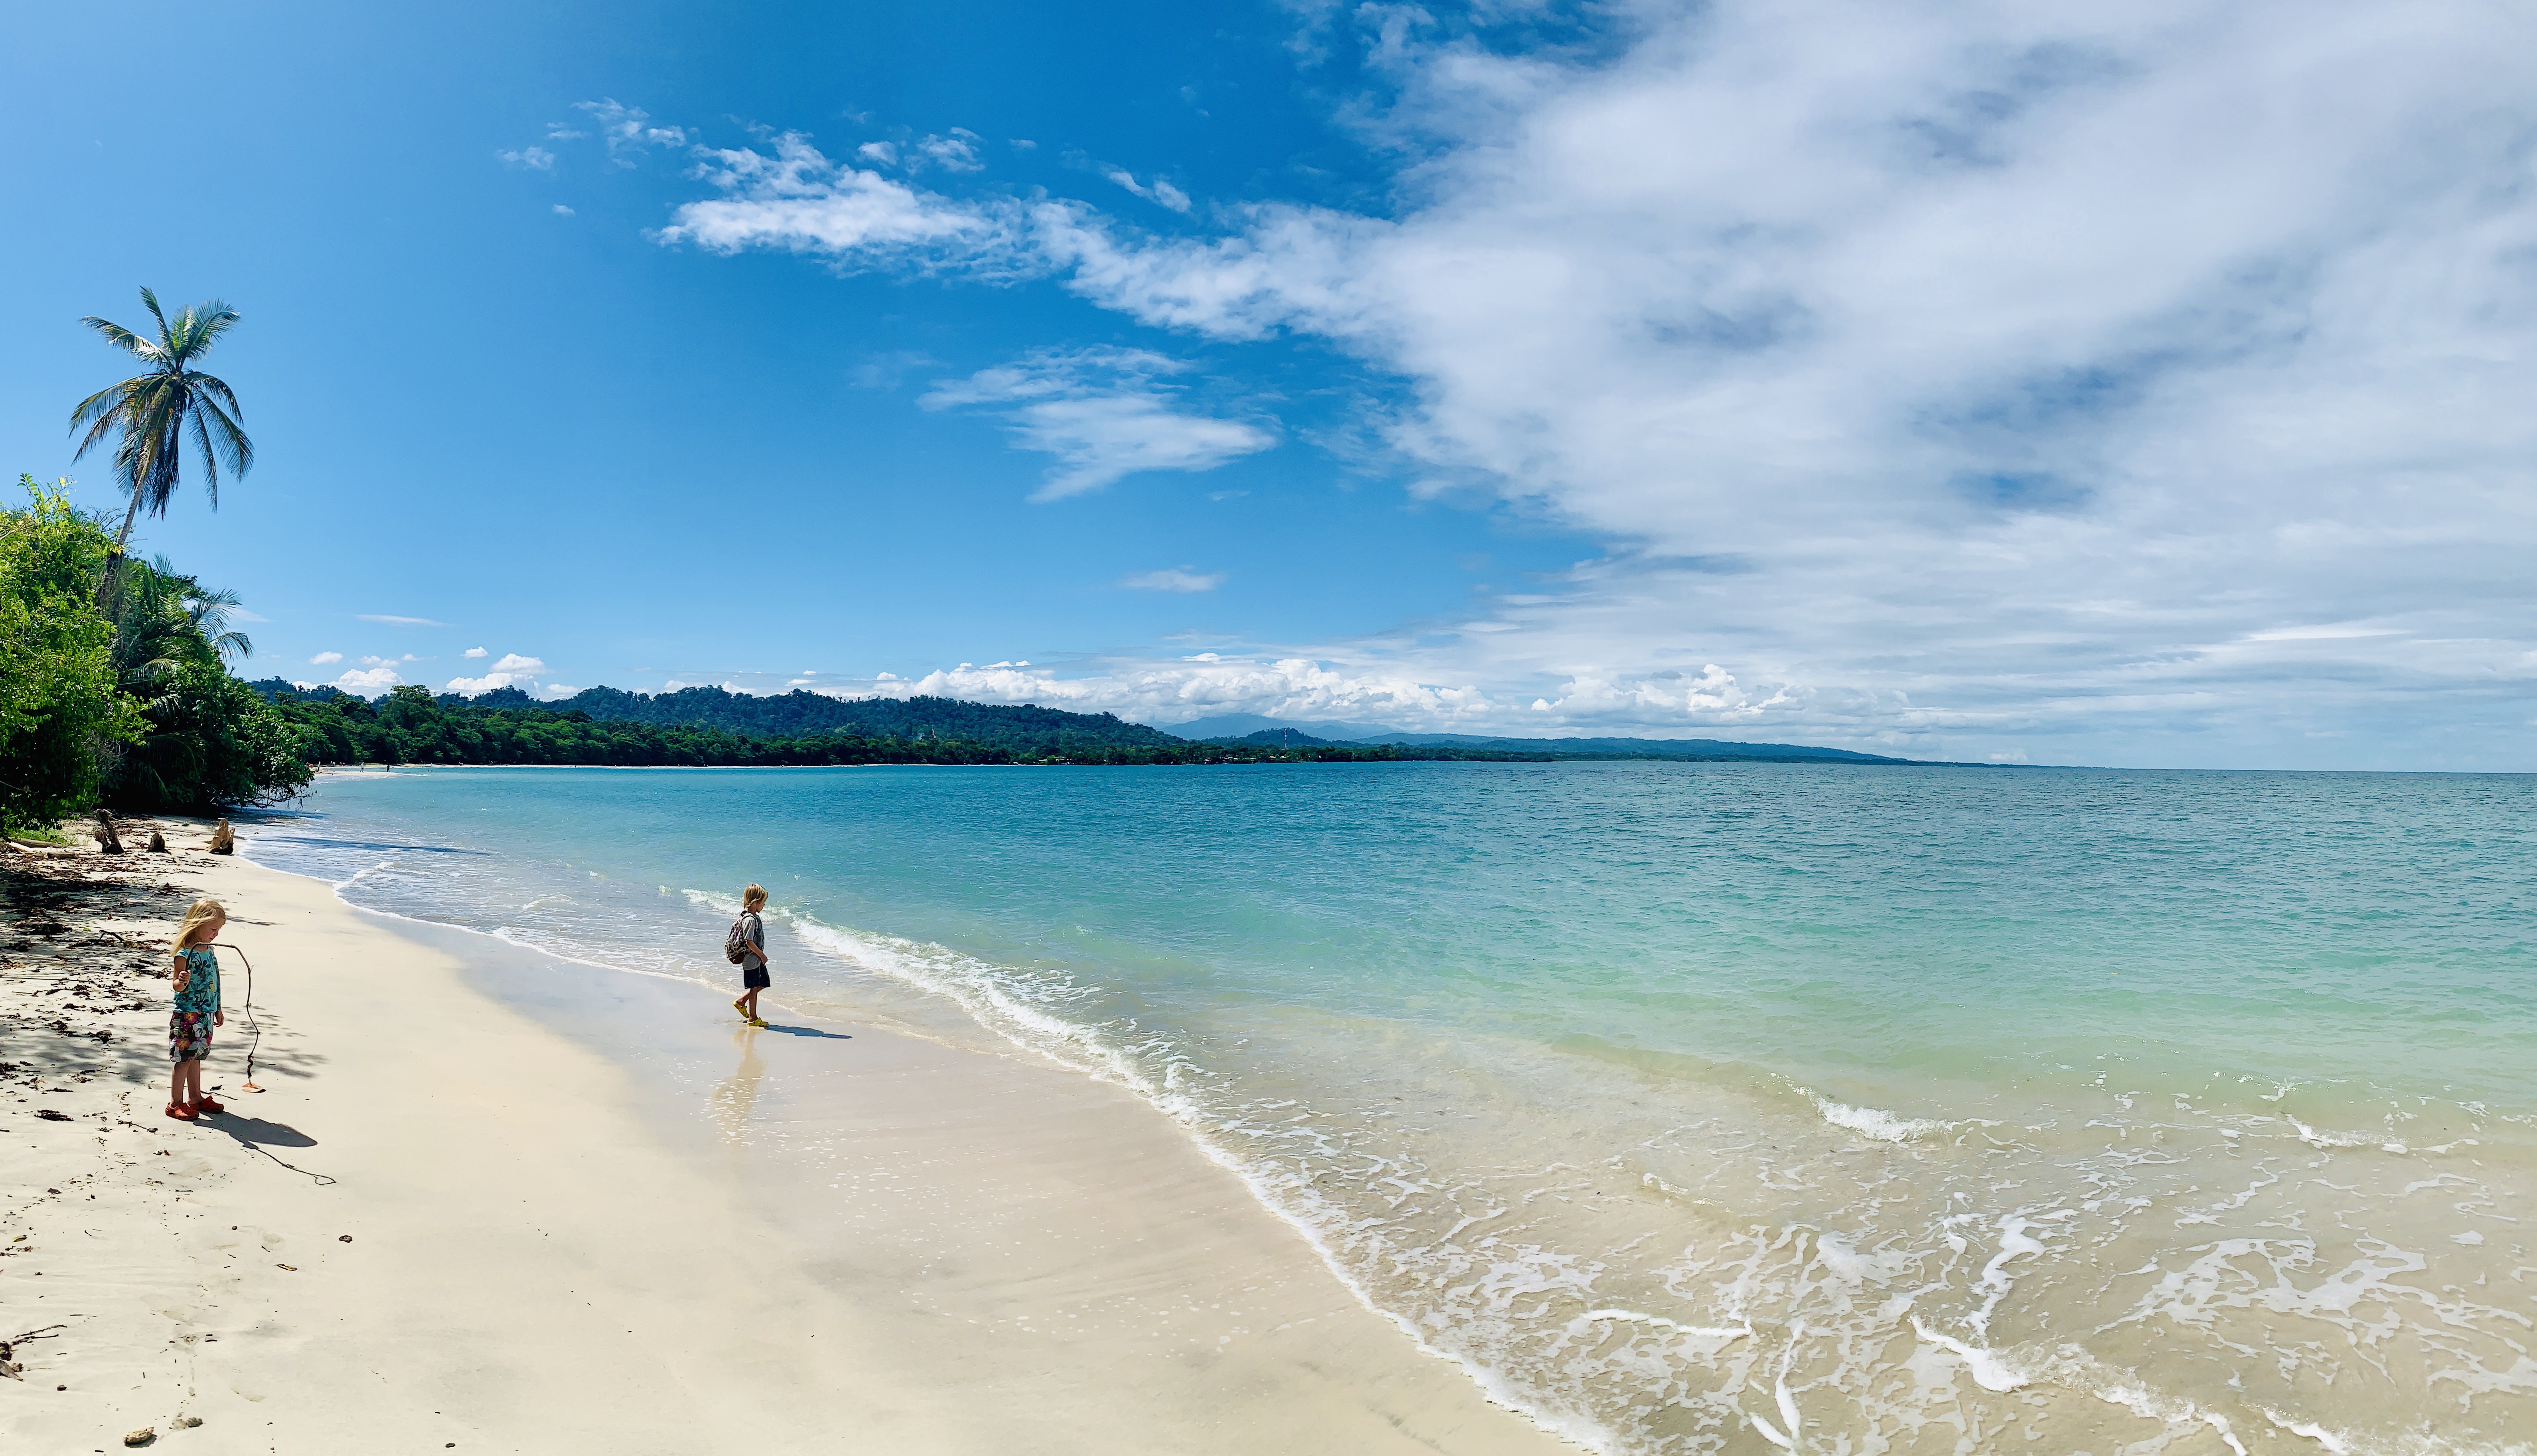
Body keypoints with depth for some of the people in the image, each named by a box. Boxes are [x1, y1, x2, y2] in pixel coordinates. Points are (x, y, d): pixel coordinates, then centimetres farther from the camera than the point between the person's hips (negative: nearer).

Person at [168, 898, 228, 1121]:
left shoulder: (209, 950, 8)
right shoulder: (185, 954, -17)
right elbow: (177, 986, -18)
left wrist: (217, 1010, 22)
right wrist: (182, 981, -41)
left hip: (205, 1014, 8)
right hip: (188, 1015, -8)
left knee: (196, 1056, 16)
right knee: (184, 1059, -2)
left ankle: (196, 1098, 25)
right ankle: (175, 1104, 8)